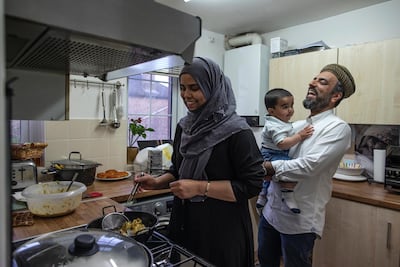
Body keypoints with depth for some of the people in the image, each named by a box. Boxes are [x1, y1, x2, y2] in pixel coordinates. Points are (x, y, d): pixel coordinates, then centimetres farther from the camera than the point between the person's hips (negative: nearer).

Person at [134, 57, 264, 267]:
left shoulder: (236, 132, -18)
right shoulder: (184, 126, 2)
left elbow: (252, 185, -18)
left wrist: (200, 187, -23)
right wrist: (158, 182, -5)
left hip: (222, 232, -6)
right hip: (184, 223, 6)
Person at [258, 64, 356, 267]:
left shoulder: (338, 128, -13)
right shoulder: (296, 126, 9)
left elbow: (310, 165, -25)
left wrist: (267, 167, -16)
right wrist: (269, 172, -14)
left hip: (299, 221, -6)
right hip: (270, 211, 7)